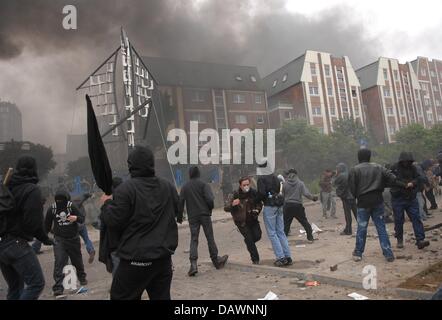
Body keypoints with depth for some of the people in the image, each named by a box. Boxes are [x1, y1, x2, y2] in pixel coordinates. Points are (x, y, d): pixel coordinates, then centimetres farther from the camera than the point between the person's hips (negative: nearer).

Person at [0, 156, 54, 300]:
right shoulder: (32, 190, -11)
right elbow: (33, 222, -16)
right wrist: (45, 238, -2)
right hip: (17, 244, -8)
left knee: (14, 288, 19)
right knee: (36, 283, -1)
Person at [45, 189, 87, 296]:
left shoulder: (71, 207, -10)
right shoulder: (52, 209, -7)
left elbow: (82, 218, -9)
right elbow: (47, 223, 8)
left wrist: (76, 218, -30)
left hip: (73, 238, 1)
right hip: (59, 239, -1)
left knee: (77, 259, 17)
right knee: (59, 261, -15)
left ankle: (81, 277, 42)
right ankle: (58, 286, -13)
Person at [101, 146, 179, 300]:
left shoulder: (126, 189, -15)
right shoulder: (168, 186, 5)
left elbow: (113, 221, -12)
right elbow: (175, 212, 18)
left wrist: (107, 204, 6)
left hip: (135, 259, -5)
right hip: (164, 256, 5)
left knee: (121, 296, 10)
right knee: (161, 296, 15)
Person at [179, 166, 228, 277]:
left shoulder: (185, 187, 5)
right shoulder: (203, 184, -4)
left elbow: (181, 202, 2)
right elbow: (209, 199, -14)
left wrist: (180, 216, 8)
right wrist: (210, 209, 4)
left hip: (192, 217, 2)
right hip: (204, 214, -2)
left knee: (193, 239, 3)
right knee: (210, 238, 9)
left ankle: (193, 264, -10)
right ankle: (216, 260, 21)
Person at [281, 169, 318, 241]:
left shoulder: (285, 184, -1)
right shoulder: (300, 183, -2)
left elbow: (282, 196, 3)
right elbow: (306, 194, -9)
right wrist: (313, 198, 6)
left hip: (287, 206, 0)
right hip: (297, 206, 0)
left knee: (285, 224, 8)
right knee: (305, 222, 14)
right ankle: (310, 237, 18)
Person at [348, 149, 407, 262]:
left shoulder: (354, 170, -4)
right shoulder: (378, 167, 6)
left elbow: (352, 188, -3)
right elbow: (390, 177, -4)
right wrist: (403, 184, -1)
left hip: (363, 202, -2)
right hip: (377, 201, 2)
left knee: (361, 228, 7)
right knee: (381, 228, 9)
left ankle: (358, 253, 15)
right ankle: (388, 254, 8)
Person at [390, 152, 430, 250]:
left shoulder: (413, 168, 5)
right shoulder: (394, 168, -6)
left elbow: (417, 179, 5)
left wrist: (412, 183, -16)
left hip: (411, 198, 3)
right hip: (398, 199, -3)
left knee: (416, 218, -2)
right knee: (399, 220, 5)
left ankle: (420, 240, -2)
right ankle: (400, 240, 19)